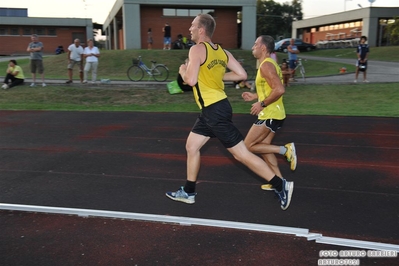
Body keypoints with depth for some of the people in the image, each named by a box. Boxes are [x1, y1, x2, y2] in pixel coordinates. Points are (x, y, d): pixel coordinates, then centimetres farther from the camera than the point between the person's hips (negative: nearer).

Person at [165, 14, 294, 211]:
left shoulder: (197, 49, -12)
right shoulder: (222, 51, 11)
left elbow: (191, 80, -23)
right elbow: (242, 74, 8)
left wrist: (182, 71, -1)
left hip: (215, 110, -10)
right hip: (212, 110, 10)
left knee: (241, 154, -4)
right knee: (191, 147, 17)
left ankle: (281, 185, 4)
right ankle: (188, 193, 28)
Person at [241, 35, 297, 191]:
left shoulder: (266, 65, -17)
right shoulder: (270, 63, 15)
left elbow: (279, 90, -28)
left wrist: (262, 104, -19)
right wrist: (255, 96, 18)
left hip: (270, 115, -10)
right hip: (274, 114, 10)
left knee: (248, 146, -1)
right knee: (263, 146, 16)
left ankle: (285, 150, -4)